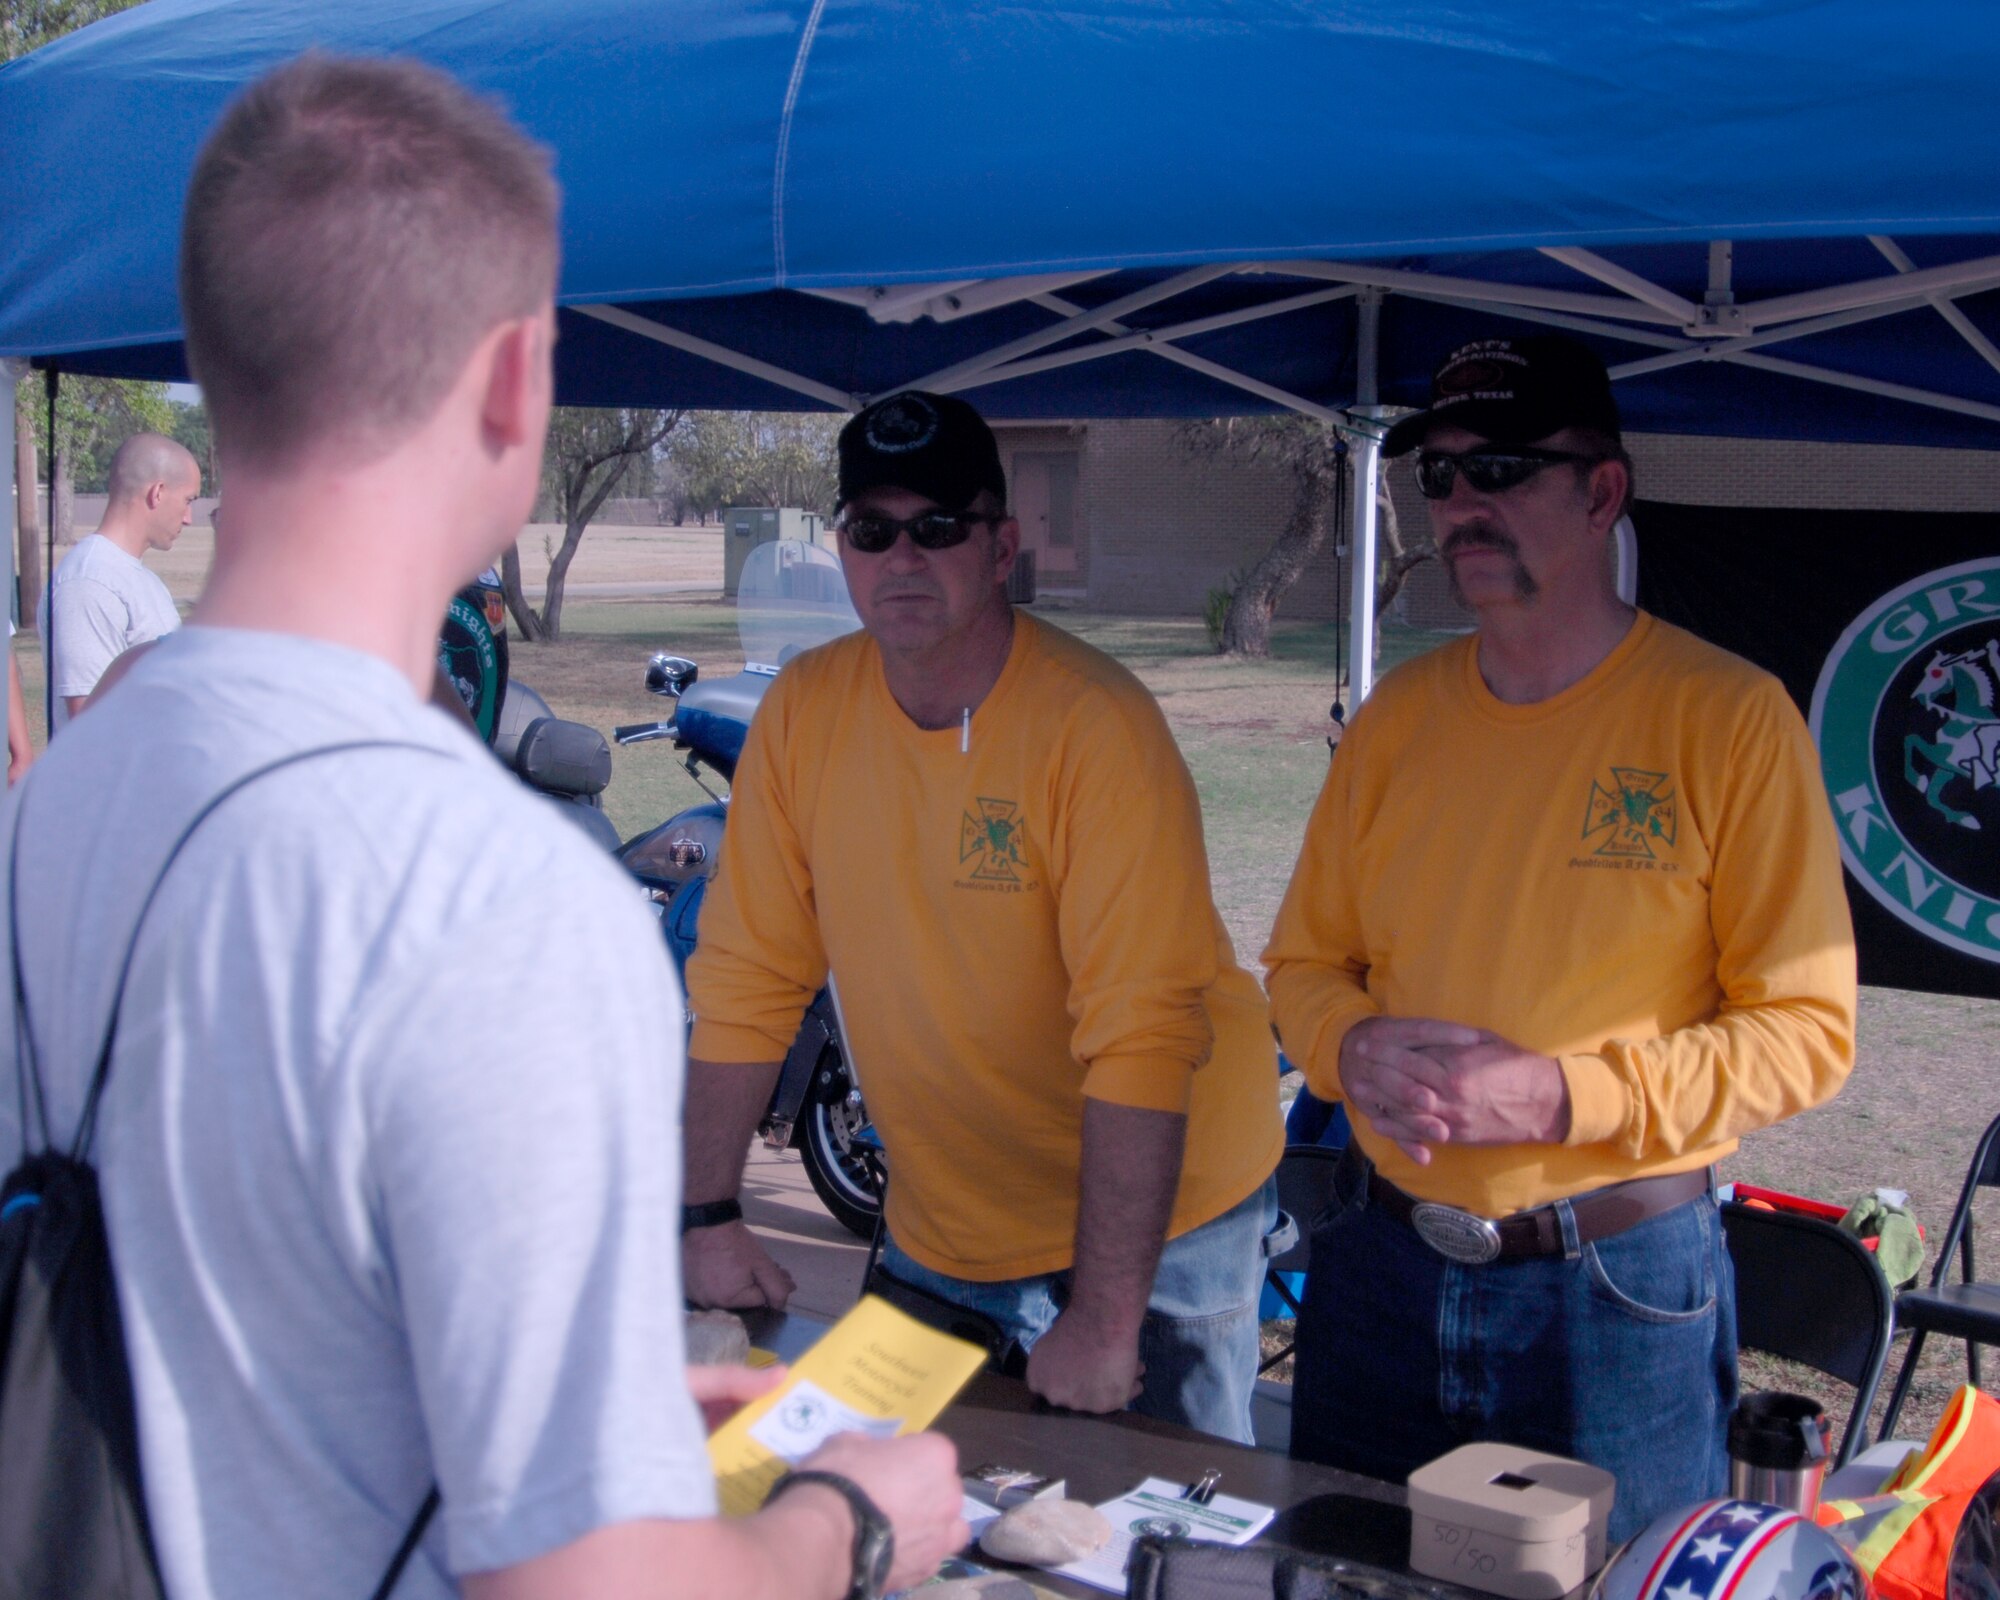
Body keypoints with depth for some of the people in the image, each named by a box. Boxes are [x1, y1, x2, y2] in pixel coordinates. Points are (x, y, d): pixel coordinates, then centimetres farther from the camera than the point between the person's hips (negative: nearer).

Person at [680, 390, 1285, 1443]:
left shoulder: (1098, 726, -22)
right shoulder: (802, 712, -5)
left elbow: (1141, 1034, -26)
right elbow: (746, 981, 2)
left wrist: (1104, 1318, -29)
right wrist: (706, 1218, -1)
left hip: (1153, 1219, -5)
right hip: (937, 1233, 5)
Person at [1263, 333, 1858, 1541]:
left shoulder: (1730, 717, -11)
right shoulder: (1398, 715, 4)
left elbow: (1808, 1031, -12)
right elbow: (1305, 960, 11)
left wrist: (1565, 1094, -22)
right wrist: (1353, 1048, -12)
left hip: (1615, 1288, -4)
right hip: (1382, 1263, 5)